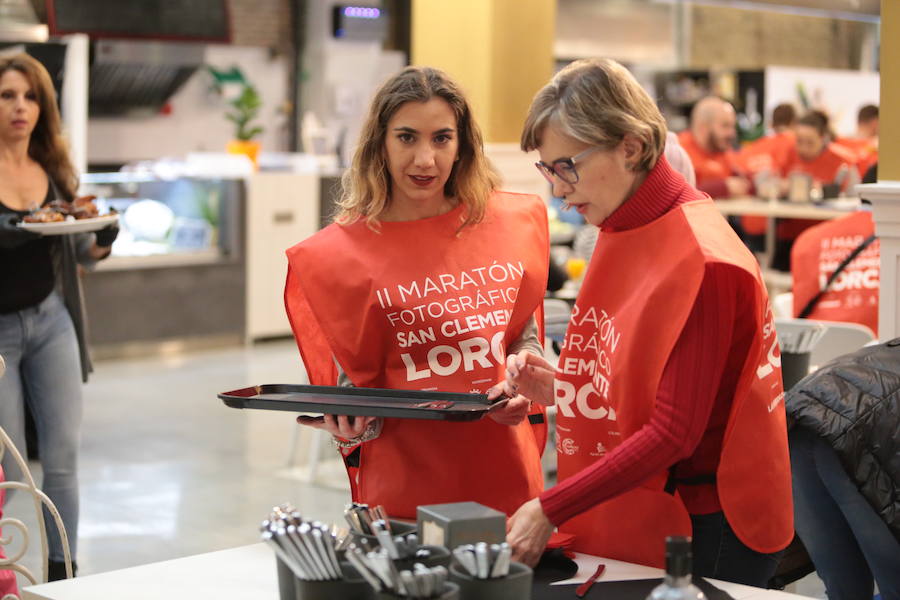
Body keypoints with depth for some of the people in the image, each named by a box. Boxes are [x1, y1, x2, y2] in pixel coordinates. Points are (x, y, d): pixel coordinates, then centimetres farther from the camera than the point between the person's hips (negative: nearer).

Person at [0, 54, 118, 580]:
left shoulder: (57, 172, 6)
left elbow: (81, 252, 14)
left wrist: (104, 240, -7)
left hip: (52, 322, 4)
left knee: (63, 458, 3)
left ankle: (60, 575, 14)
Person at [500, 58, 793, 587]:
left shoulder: (699, 260, -20)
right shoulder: (620, 236, 7)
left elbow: (673, 433, -21)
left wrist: (550, 512, -21)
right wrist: (562, 387, -2)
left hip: (704, 531, -8)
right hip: (623, 522, 8)